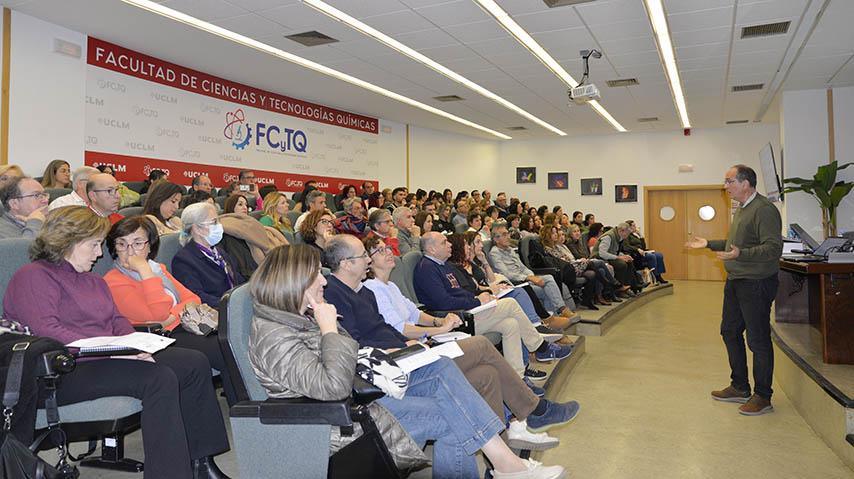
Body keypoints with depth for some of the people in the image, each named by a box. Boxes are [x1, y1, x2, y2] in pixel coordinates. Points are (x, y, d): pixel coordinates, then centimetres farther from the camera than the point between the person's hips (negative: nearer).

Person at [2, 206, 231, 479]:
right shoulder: (33, 277, -5)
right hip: (66, 373, -9)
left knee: (195, 363, -7)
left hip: (101, 359, 9)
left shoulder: (94, 281, 24)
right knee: (160, 379, -31)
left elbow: (117, 320, 20)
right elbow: (46, 331, -18)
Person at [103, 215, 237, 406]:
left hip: (183, 326, 7)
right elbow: (159, 314, -15)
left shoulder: (158, 269, 21)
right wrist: (145, 271, -12)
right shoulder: (114, 281, -3)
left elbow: (193, 298, 11)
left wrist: (171, 316, -9)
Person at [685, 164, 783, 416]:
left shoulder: (764, 210, -17)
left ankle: (762, 397, 11)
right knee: (730, 332, 16)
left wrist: (740, 254, -35)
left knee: (758, 340, -2)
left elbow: (774, 248, -25)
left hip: (756, 284, -10)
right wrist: (709, 244, 22)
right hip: (735, 282, 10)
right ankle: (739, 388, 29)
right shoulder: (741, 209, 15)